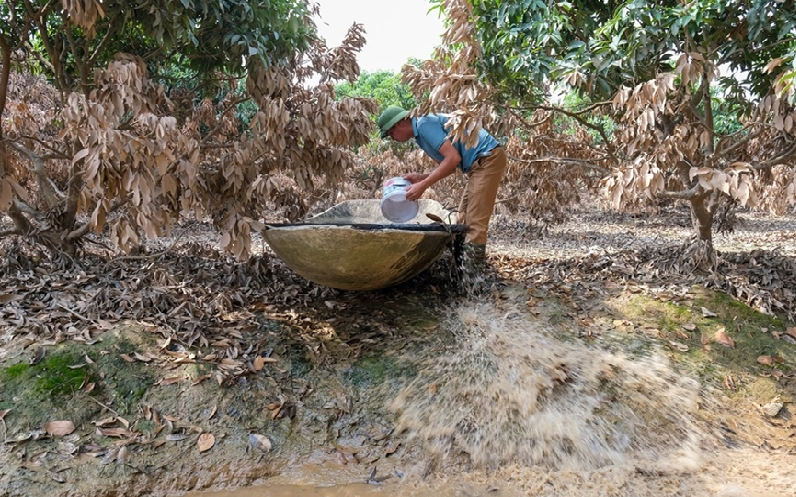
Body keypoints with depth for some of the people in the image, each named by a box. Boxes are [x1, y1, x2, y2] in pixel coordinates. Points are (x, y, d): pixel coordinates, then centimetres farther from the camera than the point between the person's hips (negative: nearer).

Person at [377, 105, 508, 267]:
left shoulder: (425, 124, -15)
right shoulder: (421, 131, 15)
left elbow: (453, 158, -25)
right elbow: (448, 165, 16)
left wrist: (423, 185, -21)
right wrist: (421, 177, 2)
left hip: (488, 158, -11)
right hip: (480, 162, 11)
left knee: (475, 219, -12)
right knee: (465, 217, 12)